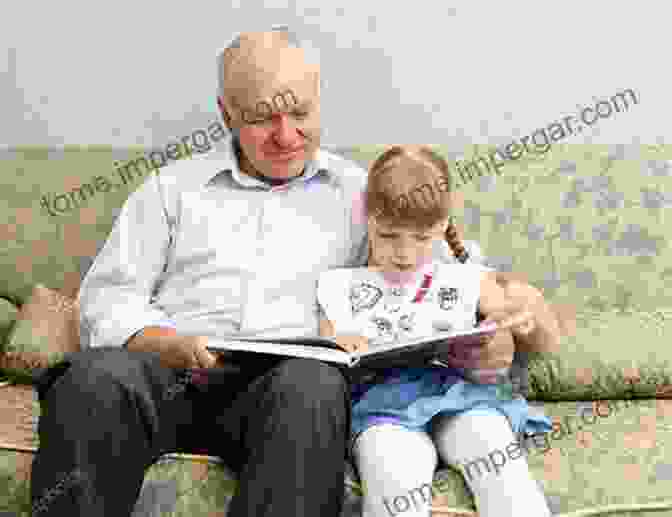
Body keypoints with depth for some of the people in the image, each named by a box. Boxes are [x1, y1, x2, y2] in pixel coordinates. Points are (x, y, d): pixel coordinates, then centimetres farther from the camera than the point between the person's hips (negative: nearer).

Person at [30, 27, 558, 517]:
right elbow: (108, 296, 11)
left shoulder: (363, 192, 18)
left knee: (316, 383, -36)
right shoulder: (174, 186, 18)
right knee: (95, 376, -33)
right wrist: (176, 347, -10)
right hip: (169, 370, 1)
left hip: (290, 380, 0)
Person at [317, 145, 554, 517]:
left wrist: (526, 320, -3)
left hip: (460, 393, 1)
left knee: (489, 440, -34)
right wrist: (334, 350, -4)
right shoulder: (340, 287, 21)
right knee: (395, 475, -35)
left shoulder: (469, 281, 21)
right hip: (381, 402, -1)